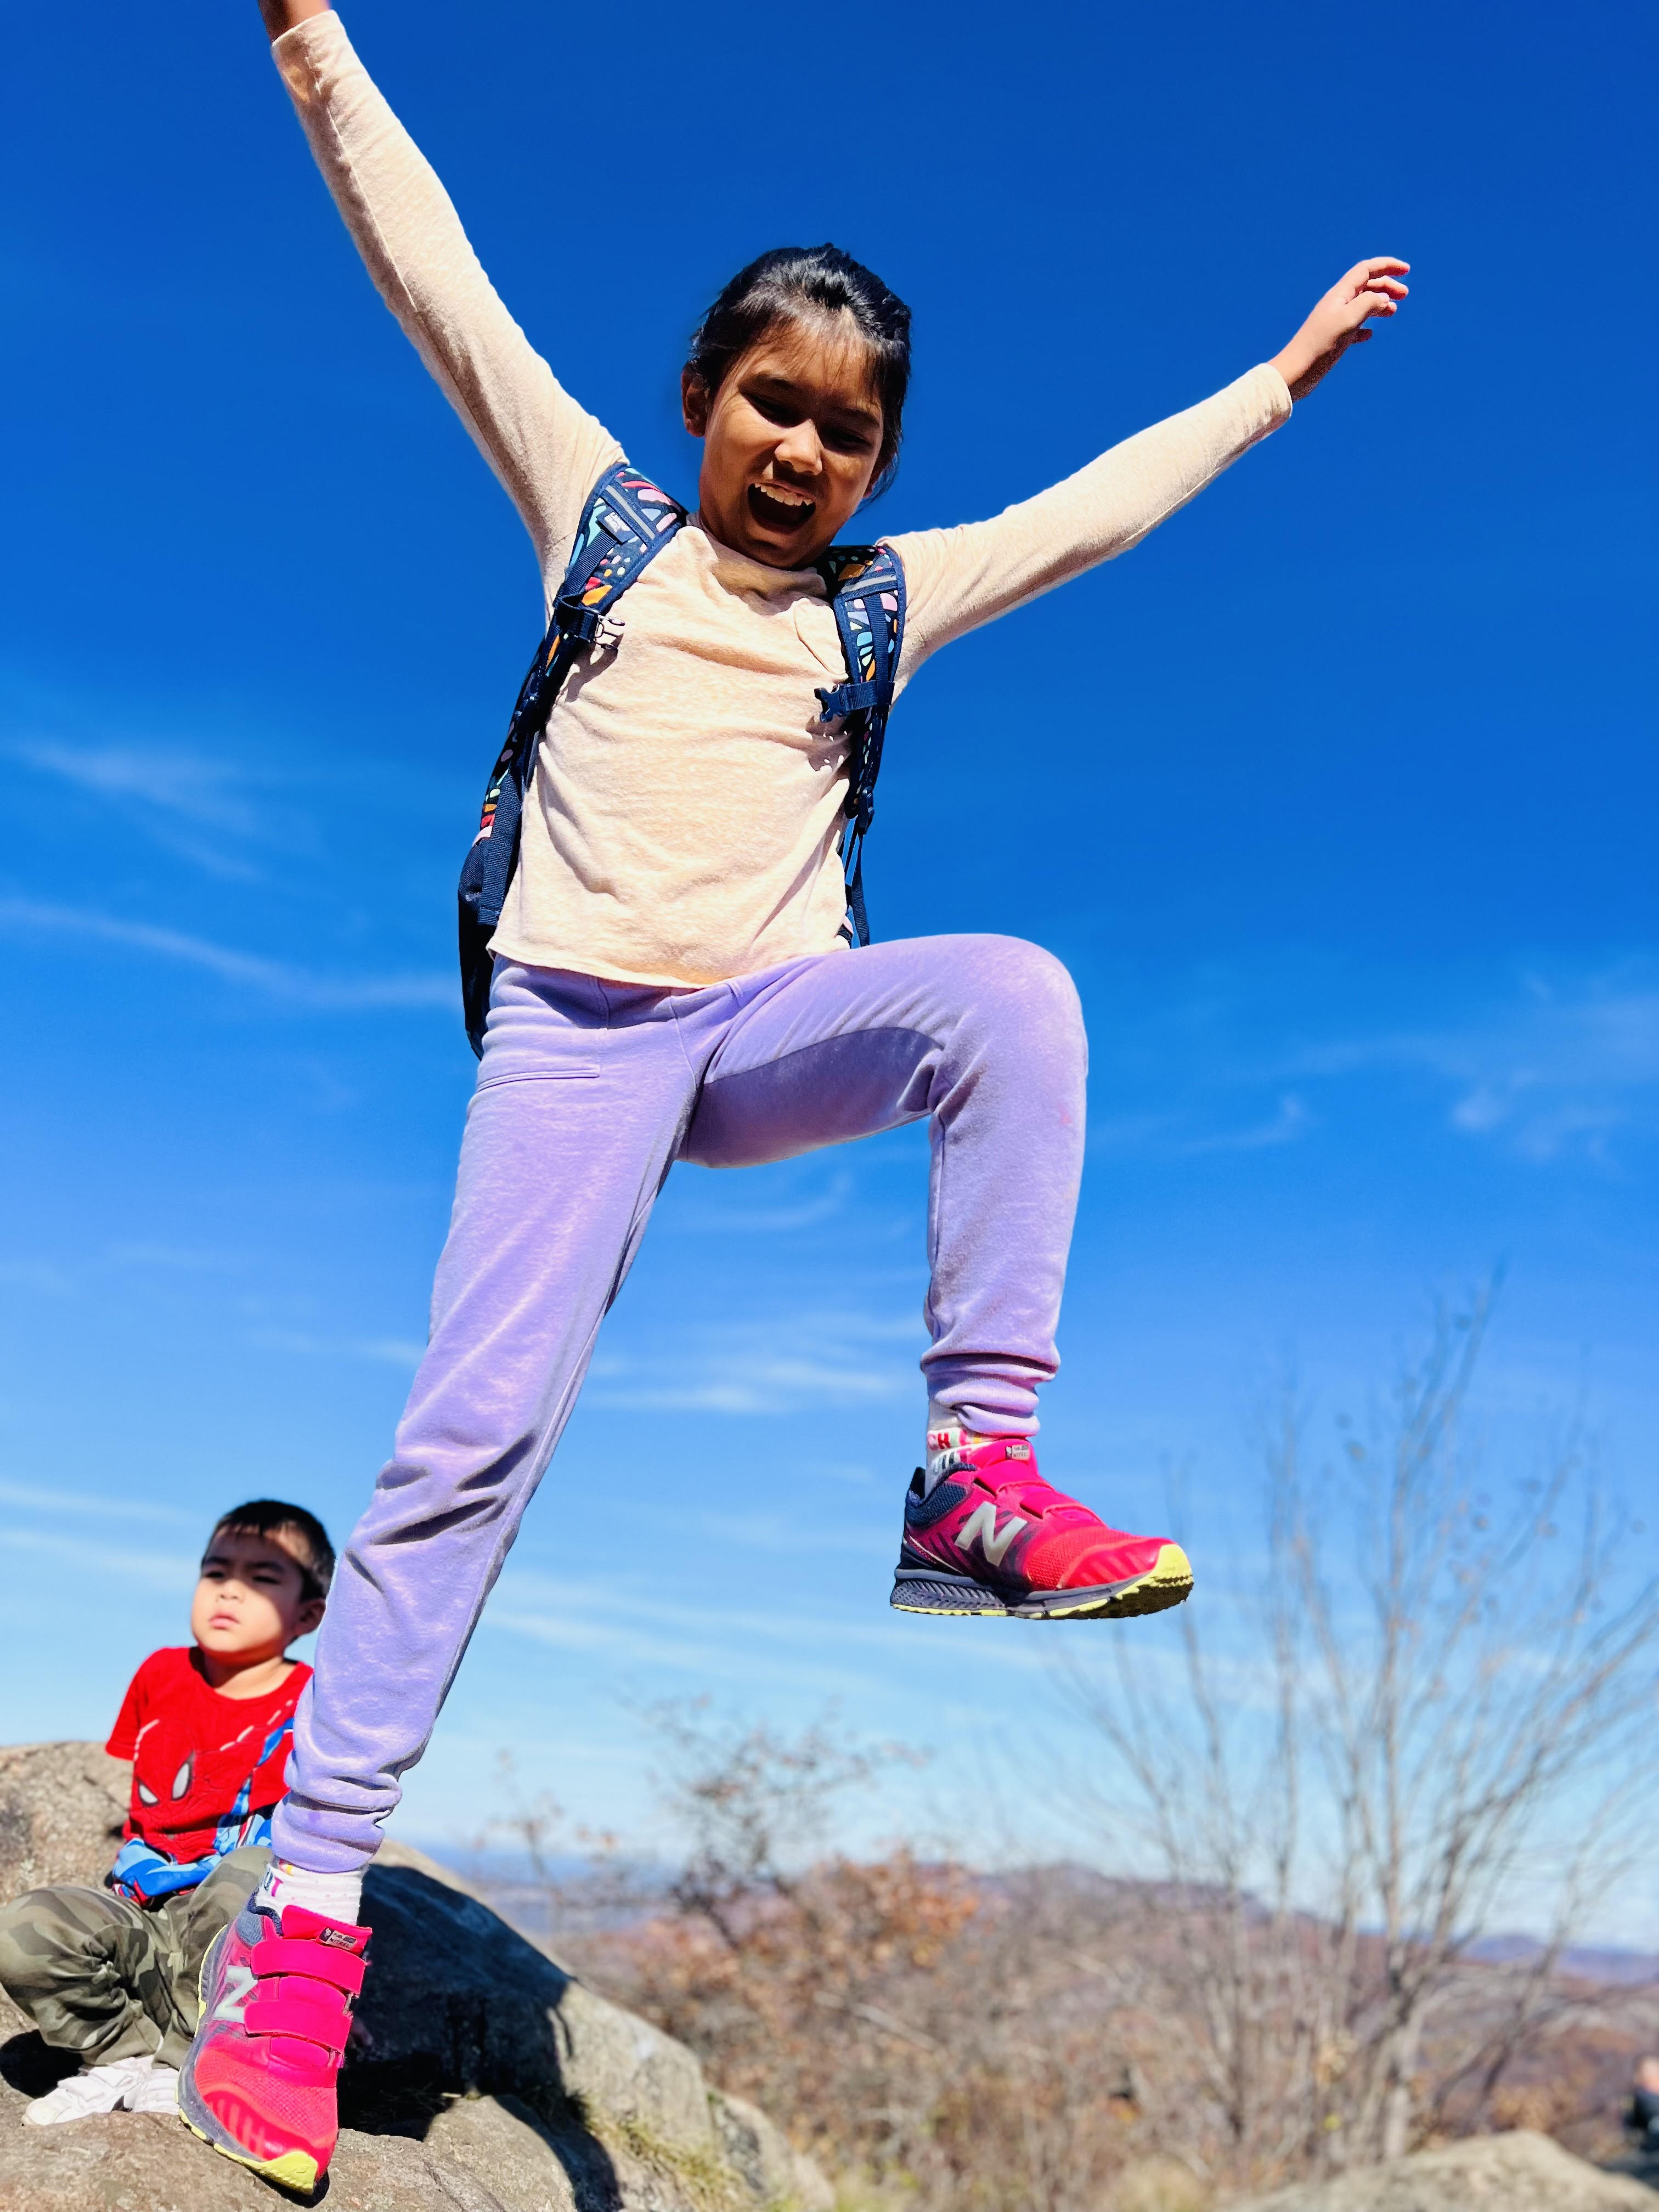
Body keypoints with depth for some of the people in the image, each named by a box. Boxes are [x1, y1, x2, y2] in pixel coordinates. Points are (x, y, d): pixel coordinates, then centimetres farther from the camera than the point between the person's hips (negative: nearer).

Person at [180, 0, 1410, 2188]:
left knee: (1013, 991, -29)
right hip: (580, 1024, -2)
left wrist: (1283, 371, 33)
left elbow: (1098, 505, 27)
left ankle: (977, 1480, -25)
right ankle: (305, 1902, -2)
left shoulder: (893, 594, 19)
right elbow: (434, 271, 14)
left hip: (780, 1021, 2)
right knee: (470, 1439, -12)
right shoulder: (597, 509, 14)